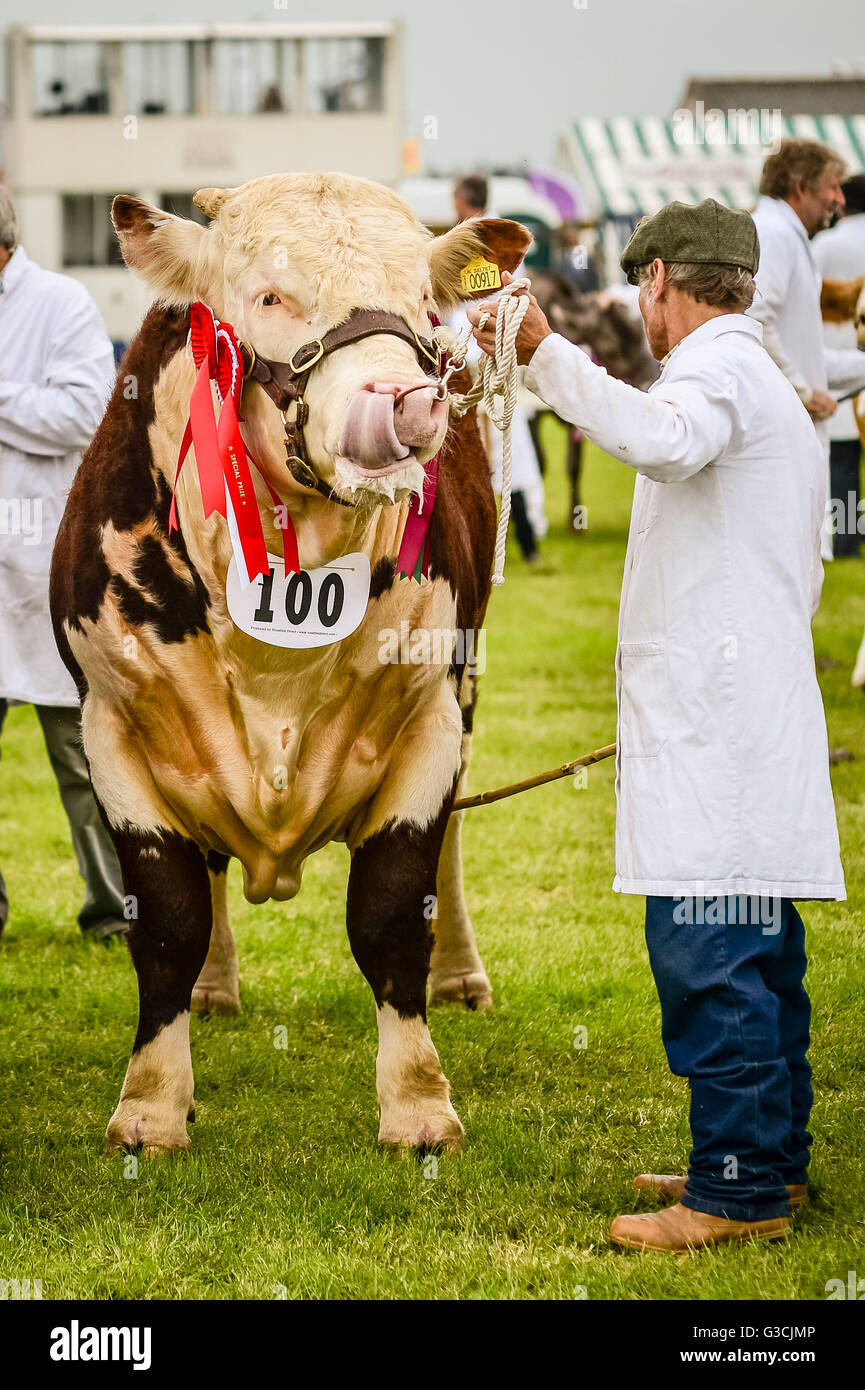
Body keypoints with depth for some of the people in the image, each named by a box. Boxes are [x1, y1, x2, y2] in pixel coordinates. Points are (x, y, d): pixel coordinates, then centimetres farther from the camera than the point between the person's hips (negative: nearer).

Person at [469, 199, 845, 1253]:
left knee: (706, 949, -12)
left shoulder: (718, 368, -8)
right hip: (757, 707, 11)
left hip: (712, 723, -11)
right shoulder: (772, 386, 25)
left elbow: (663, 440, -34)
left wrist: (546, 356, -33)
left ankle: (738, 1188, -12)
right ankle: (772, 1157, 22)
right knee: (755, 946, 15)